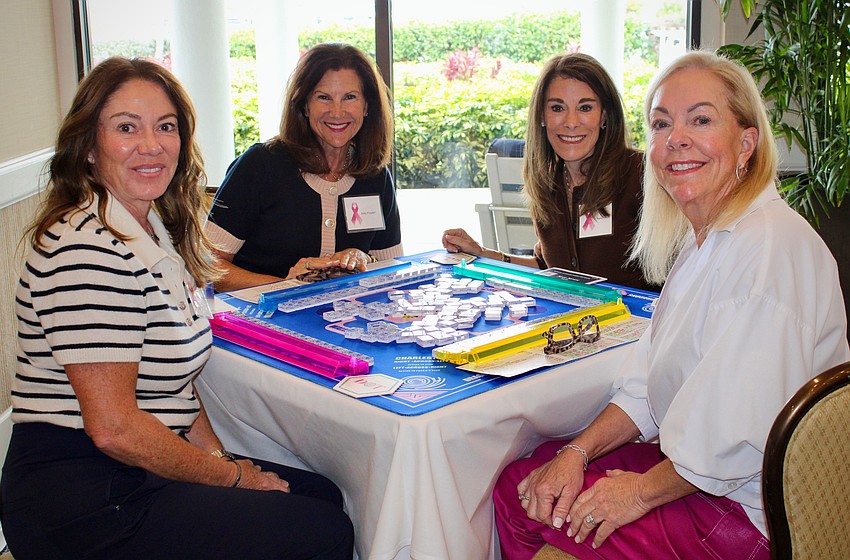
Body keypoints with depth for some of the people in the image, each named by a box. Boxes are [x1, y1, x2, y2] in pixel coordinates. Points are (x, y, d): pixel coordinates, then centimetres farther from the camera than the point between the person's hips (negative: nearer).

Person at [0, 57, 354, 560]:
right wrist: (232, 476, -12)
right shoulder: (88, 250, -22)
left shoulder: (156, 231, 9)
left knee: (325, 495, 13)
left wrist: (217, 454, 0)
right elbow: (114, 428, -24)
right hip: (83, 507, -9)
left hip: (134, 472, 10)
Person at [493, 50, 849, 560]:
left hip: (749, 516, -9)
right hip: (692, 469, 9)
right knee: (526, 478, 7)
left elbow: (738, 439, -28)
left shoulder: (768, 246, -25)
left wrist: (643, 490, -13)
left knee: (521, 494, -6)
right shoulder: (702, 238, 8)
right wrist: (579, 451, -3)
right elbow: (651, 383, 10)